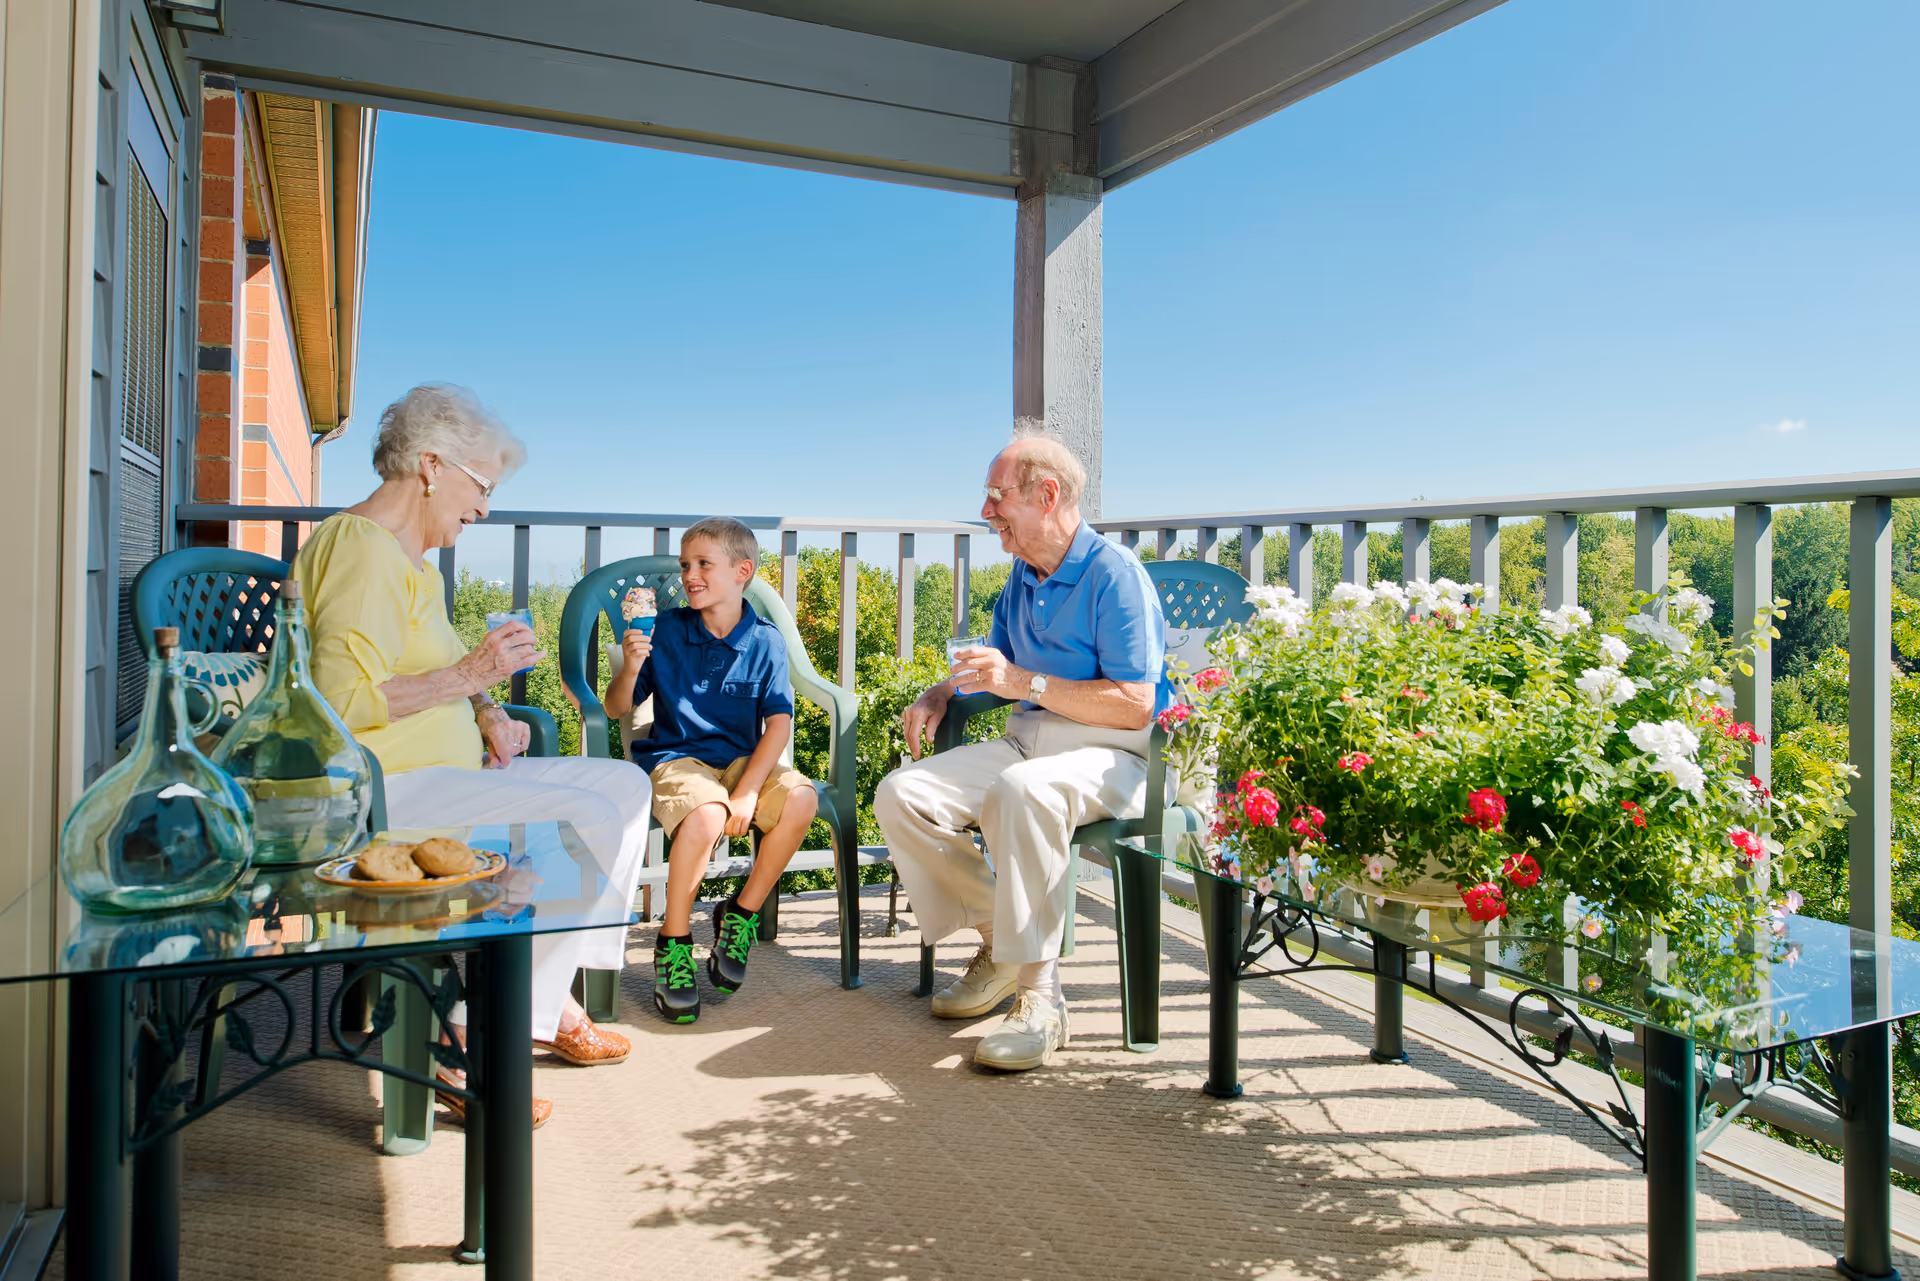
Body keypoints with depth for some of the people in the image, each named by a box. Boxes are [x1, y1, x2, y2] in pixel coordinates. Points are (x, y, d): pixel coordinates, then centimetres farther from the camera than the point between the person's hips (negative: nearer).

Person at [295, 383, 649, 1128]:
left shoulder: (406, 557, 21)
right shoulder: (359, 547, -13)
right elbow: (345, 702, -24)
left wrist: (485, 713, 10)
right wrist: (468, 675, -18)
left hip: (438, 774, 11)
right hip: (379, 790, -11)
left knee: (624, 786, 7)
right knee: (590, 820, -24)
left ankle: (554, 998, 7)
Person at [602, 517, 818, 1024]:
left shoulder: (765, 640, -1)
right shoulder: (666, 631, -1)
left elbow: (779, 723, -8)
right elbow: (616, 709, 2)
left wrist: (748, 791, -20)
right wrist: (629, 669, -20)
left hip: (743, 759, 2)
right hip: (675, 758, -2)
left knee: (800, 798, -27)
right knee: (706, 815, -35)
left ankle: (741, 914, -3)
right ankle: (673, 943, -12)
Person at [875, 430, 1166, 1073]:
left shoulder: (1115, 574, -11)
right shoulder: (1023, 575, 15)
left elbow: (1136, 707, -18)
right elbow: (998, 656, 30)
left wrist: (1027, 684, -21)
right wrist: (942, 693, 10)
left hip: (1108, 753, -8)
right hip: (1028, 739, 8)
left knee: (1022, 791, -41)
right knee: (900, 794, -12)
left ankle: (1040, 996, -29)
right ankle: (999, 941, -2)